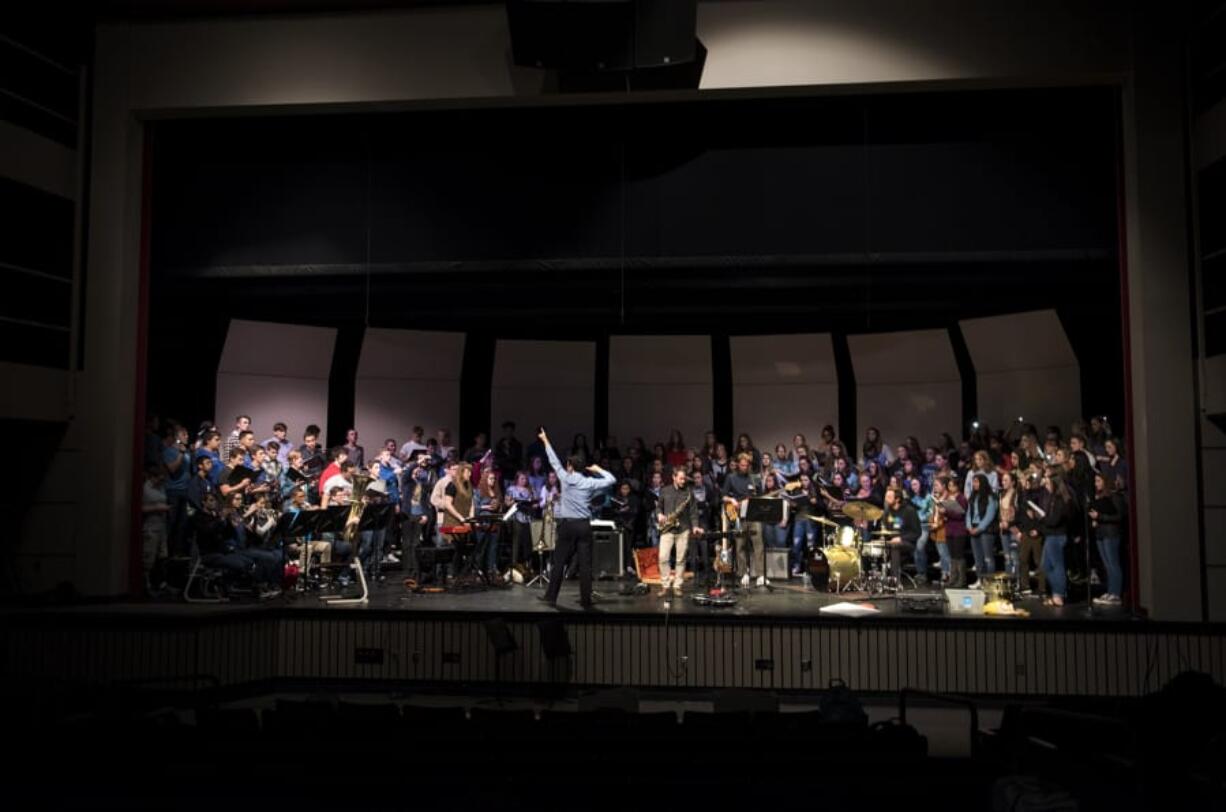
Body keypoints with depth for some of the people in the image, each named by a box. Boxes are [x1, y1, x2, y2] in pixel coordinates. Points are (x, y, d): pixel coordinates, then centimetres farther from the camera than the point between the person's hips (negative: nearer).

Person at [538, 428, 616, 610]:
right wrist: (598, 469, 13)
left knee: (559, 562, 9)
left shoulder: (565, 478, -1)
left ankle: (551, 596, 13)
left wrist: (545, 441, 20)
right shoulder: (590, 483, -2)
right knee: (585, 564, 2)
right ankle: (586, 600, 3)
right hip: (584, 525, 0)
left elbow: (554, 461, 10)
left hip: (567, 525, 0)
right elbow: (611, 480, 3)